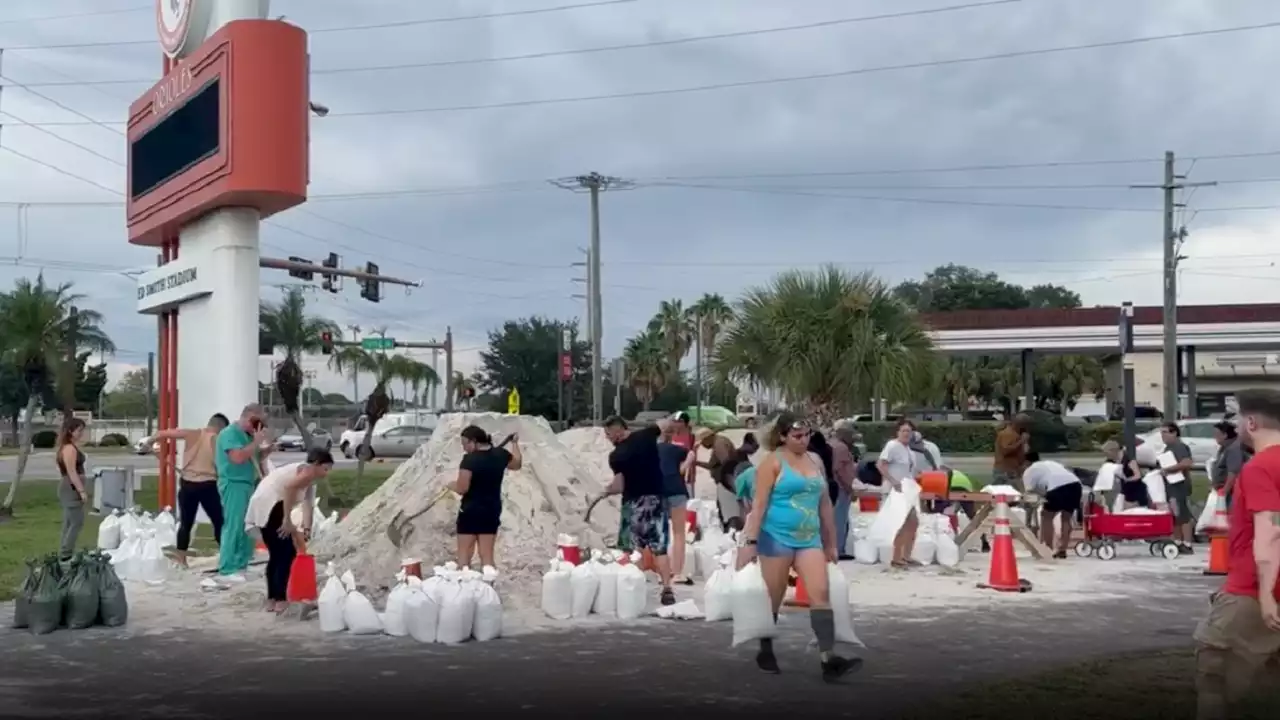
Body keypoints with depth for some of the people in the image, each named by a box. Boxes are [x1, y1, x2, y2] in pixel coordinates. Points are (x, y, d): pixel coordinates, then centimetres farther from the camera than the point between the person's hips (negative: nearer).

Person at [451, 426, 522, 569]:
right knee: (487, 556, 9)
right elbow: (517, 464, 21)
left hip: (470, 511, -5)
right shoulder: (500, 455, 0)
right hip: (492, 511, 5)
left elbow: (462, 488, -21)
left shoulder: (469, 459, -19)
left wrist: (451, 485, 0)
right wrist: (515, 443, 36)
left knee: (464, 556, 6)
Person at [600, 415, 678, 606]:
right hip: (656, 498, 3)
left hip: (633, 503, -3)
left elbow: (619, 486, -11)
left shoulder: (616, 456, -11)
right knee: (659, 547, 3)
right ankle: (667, 590, -3)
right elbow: (665, 424, 12)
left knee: (629, 549, 8)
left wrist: (607, 490, 7)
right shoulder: (645, 435, -2)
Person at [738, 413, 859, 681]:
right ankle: (765, 652, 23)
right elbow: (759, 504, -9)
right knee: (773, 599, 4)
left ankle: (828, 659, -15)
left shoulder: (816, 460, 12)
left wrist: (831, 542, 18)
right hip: (777, 537, -5)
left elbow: (825, 504, 17)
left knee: (821, 594, -9)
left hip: (809, 539, 5)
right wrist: (751, 541, -15)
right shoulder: (773, 462, -5)